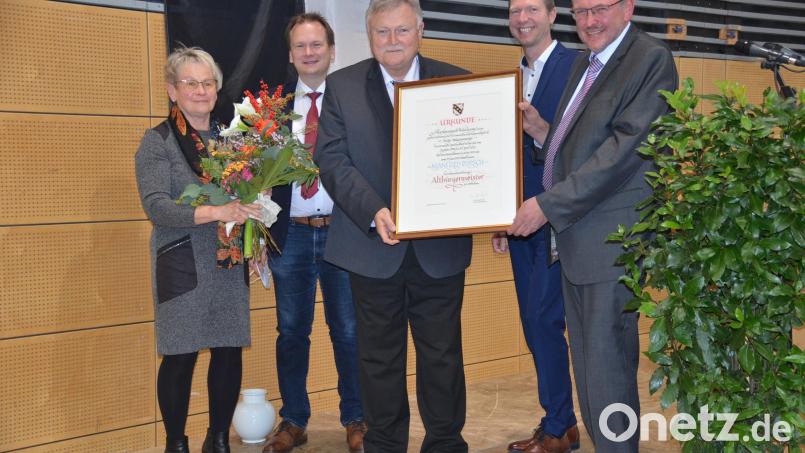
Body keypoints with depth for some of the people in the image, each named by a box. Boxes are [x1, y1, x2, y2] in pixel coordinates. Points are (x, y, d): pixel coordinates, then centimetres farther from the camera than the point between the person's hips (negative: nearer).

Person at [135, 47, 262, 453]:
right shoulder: (158, 142, -3)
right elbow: (156, 206, -16)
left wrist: (253, 208, -5)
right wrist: (213, 212, -28)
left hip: (229, 263, 4)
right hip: (182, 264, -4)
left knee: (230, 352, 6)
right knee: (180, 356, 0)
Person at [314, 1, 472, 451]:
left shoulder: (458, 82, 4)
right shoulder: (342, 86, 2)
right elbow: (333, 160, -6)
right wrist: (374, 212, -20)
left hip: (441, 249, 0)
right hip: (374, 247, 0)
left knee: (442, 355, 10)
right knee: (379, 357, 12)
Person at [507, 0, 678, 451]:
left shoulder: (652, 59, -10)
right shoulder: (585, 65, 17)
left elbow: (624, 148, -19)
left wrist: (548, 204, -19)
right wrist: (542, 130, 1)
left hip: (612, 241, -9)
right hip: (575, 239, 9)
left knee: (607, 364, -2)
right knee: (588, 361, 16)